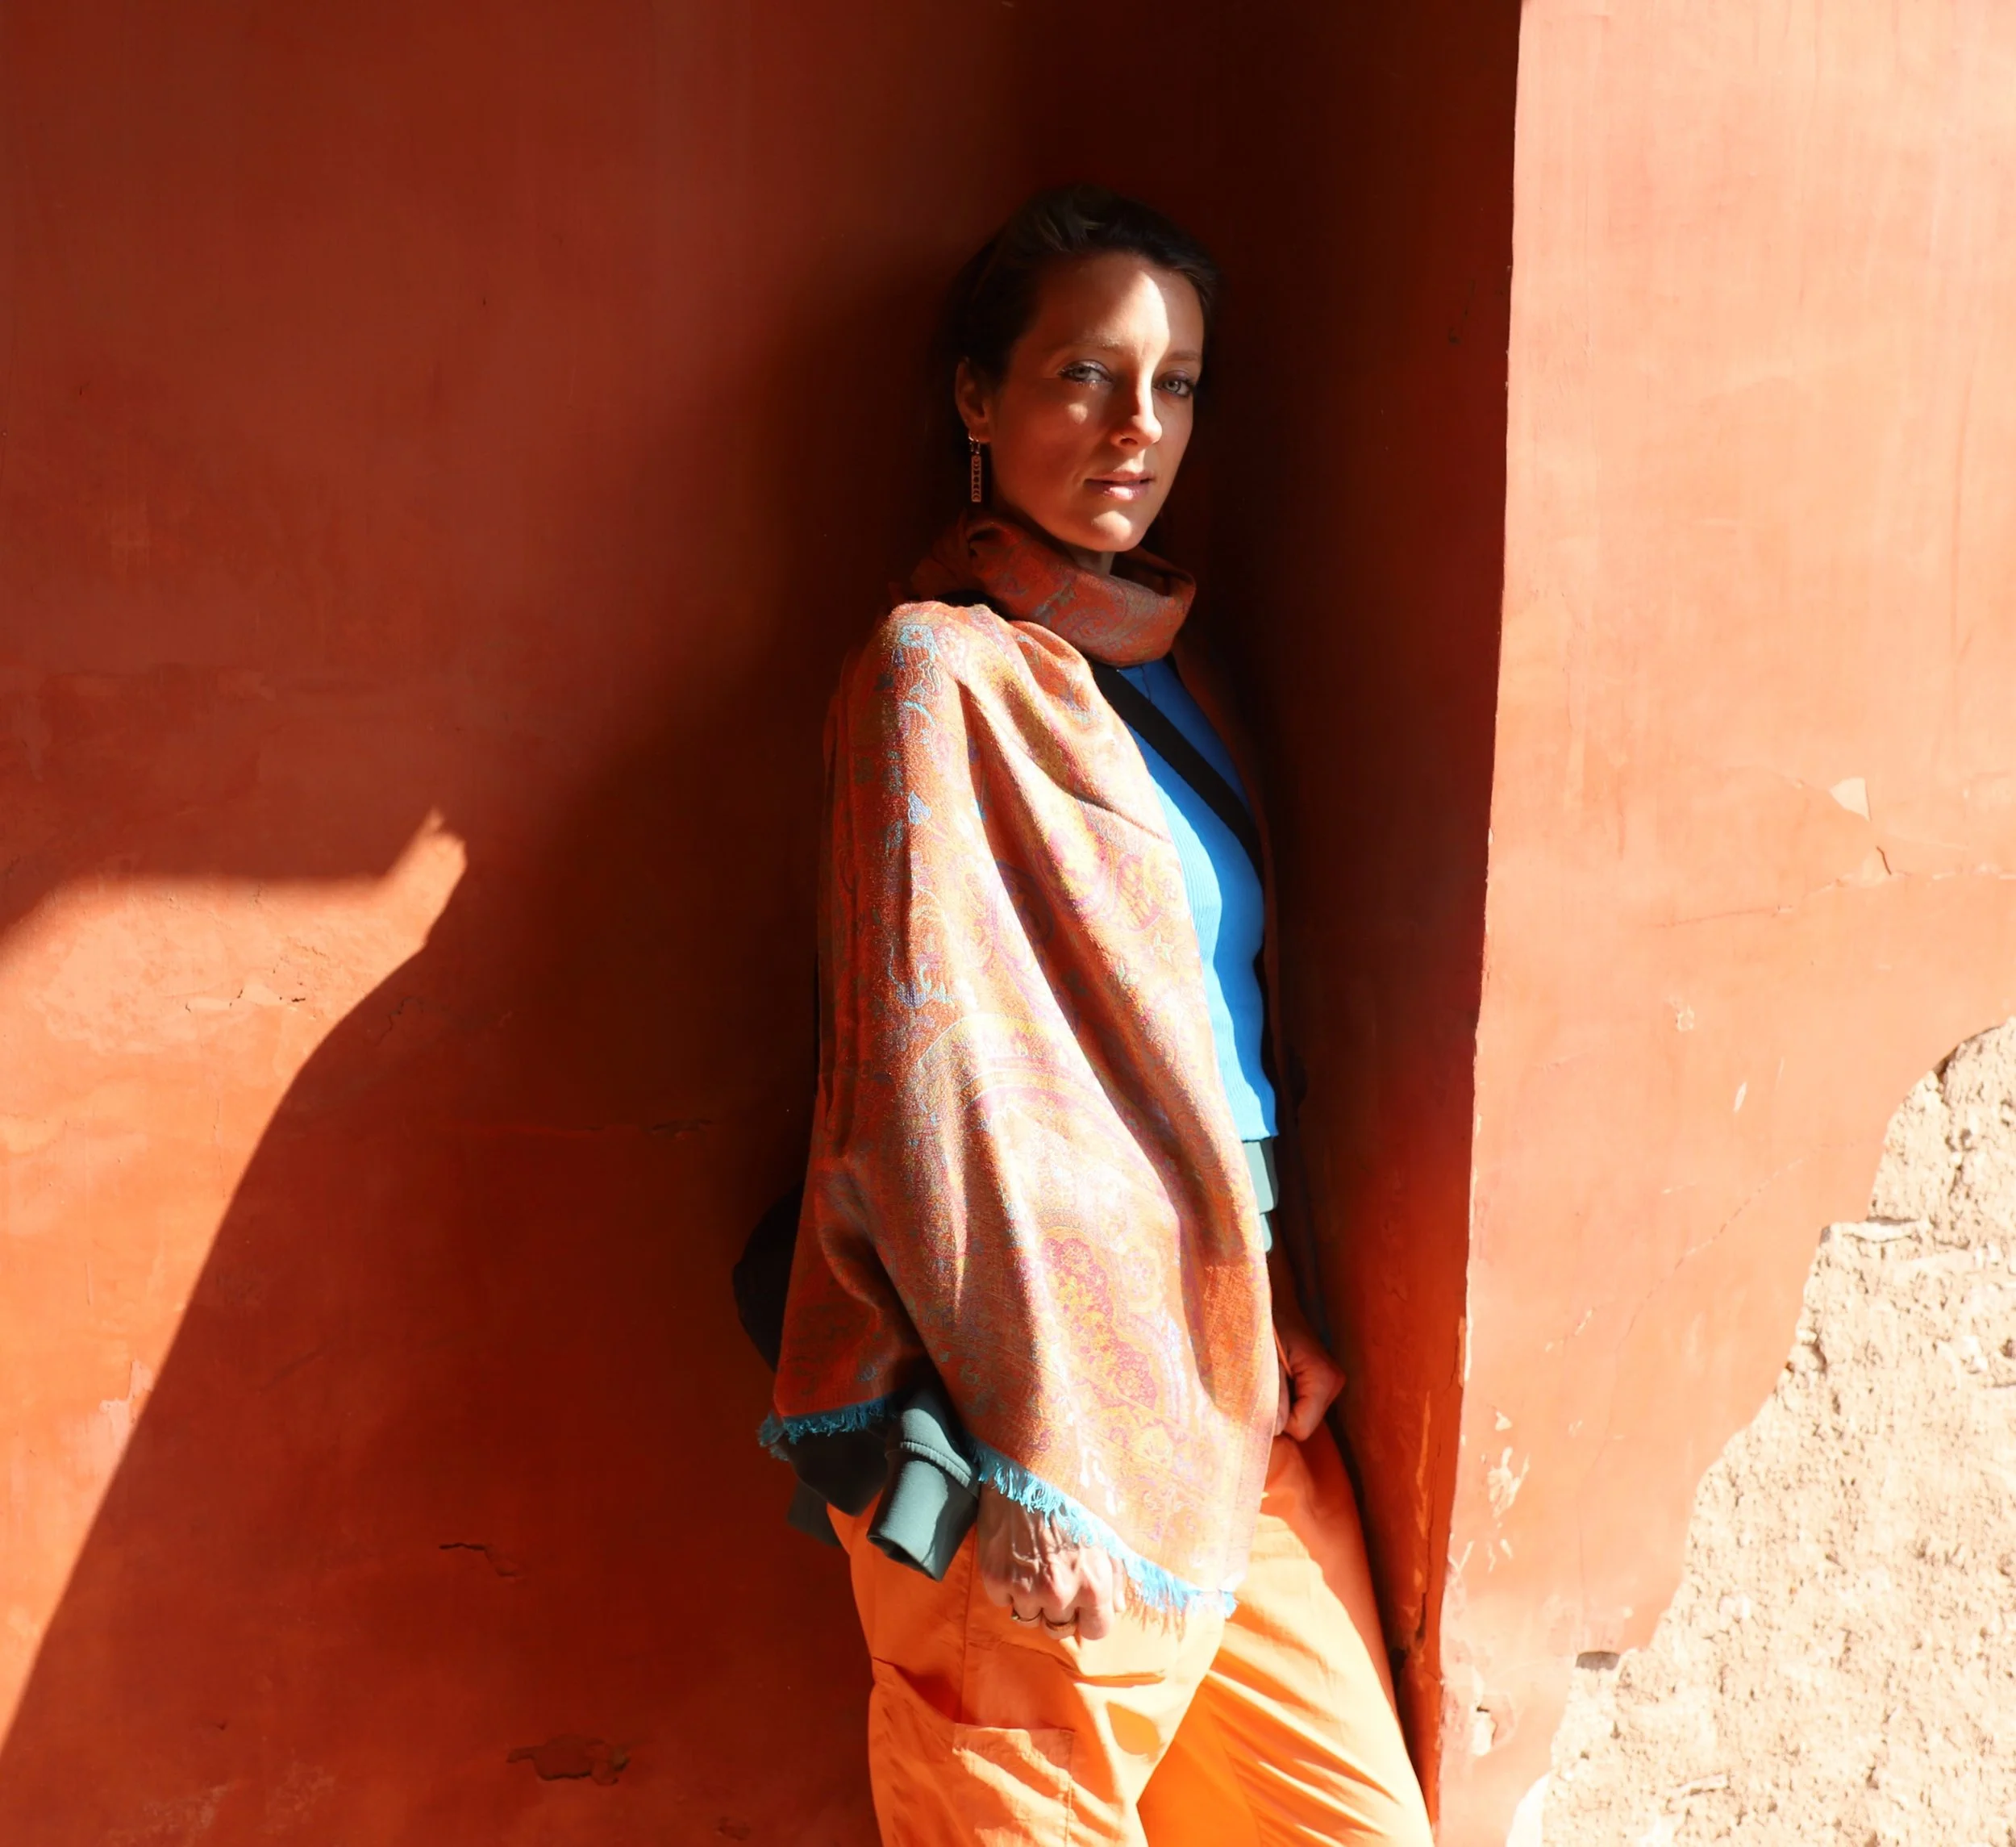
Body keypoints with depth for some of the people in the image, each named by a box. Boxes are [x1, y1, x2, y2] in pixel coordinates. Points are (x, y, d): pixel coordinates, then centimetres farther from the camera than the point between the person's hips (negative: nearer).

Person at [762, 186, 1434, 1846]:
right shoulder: (939, 674, -12)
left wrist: (1277, 1316, 8)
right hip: (1051, 1369, -7)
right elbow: (942, 1083, -17)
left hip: (1220, 1350, 8)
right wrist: (1032, 1468, -17)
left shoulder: (1162, 656, 12)